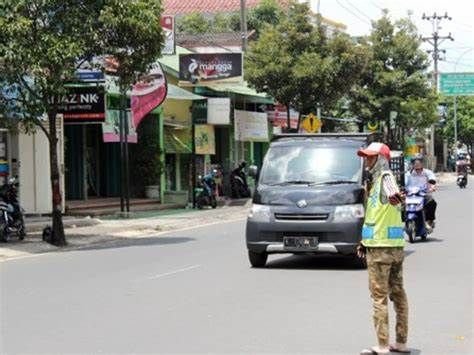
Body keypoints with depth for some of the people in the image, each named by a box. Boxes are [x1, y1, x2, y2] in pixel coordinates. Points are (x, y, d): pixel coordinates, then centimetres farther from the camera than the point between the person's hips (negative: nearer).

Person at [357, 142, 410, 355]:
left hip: (381, 247, -10)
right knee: (398, 294, 12)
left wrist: (394, 197, -58)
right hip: (396, 247, 10)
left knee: (379, 296, -7)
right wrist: (364, 242, 28)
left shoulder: (385, 177, -13)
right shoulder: (375, 180, 17)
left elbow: (391, 189, -38)